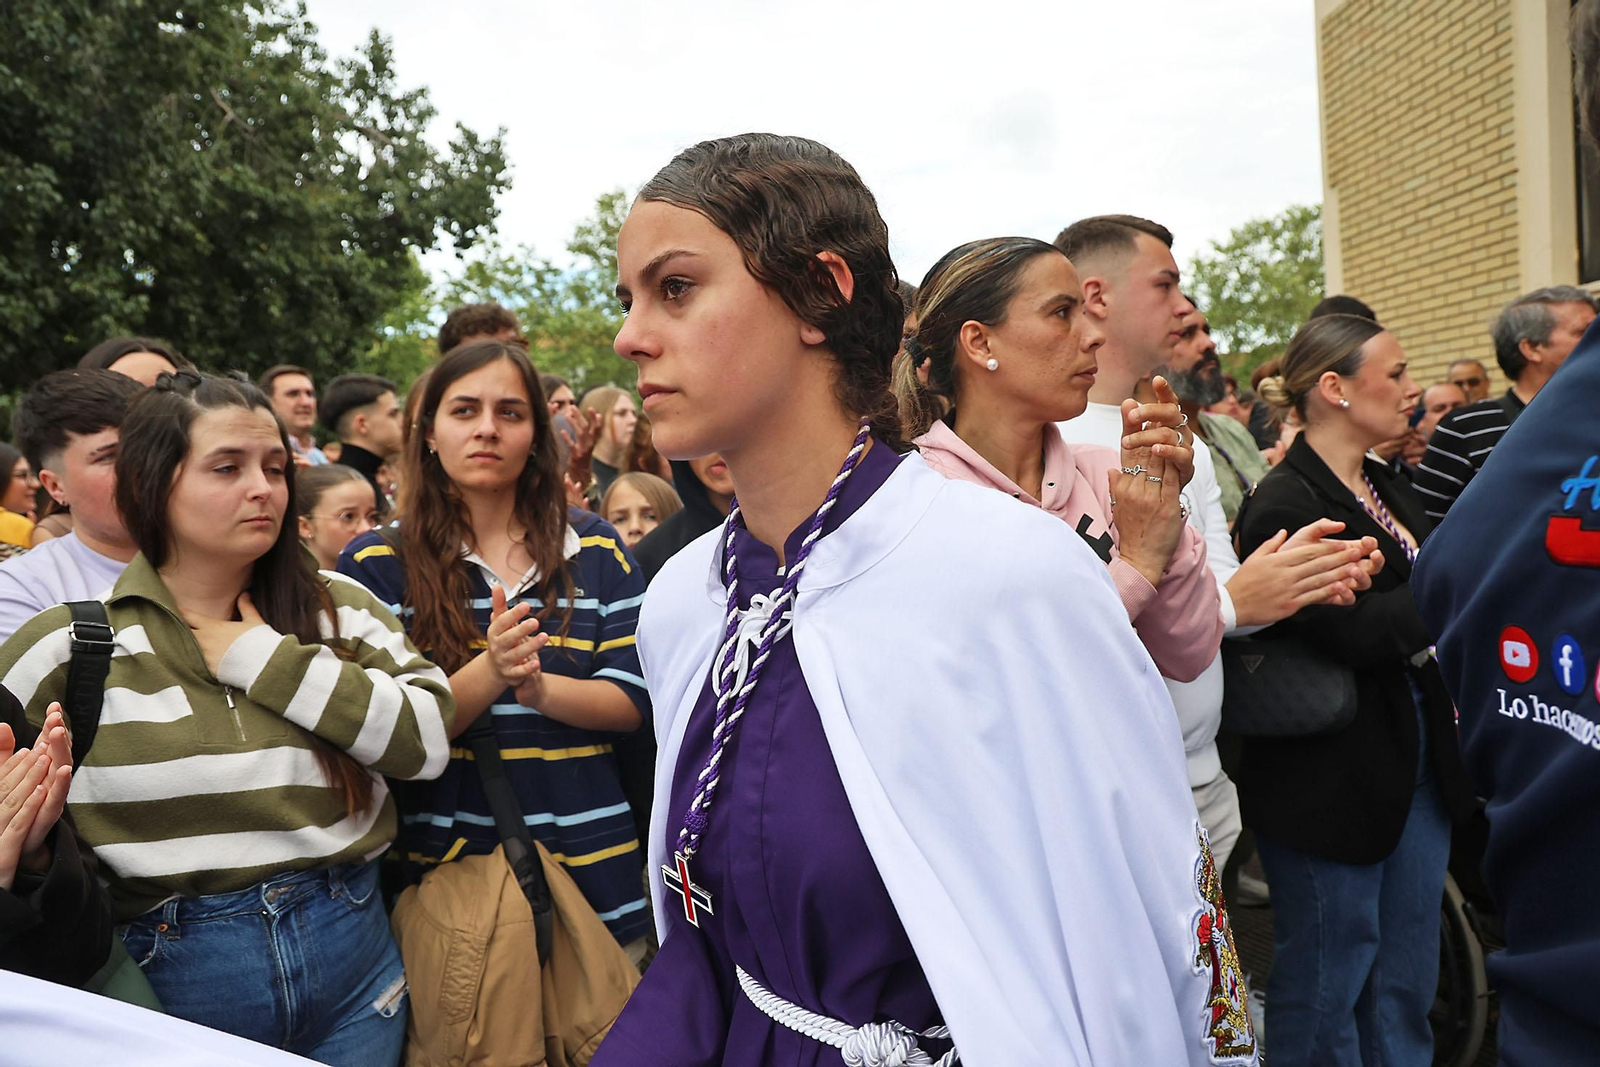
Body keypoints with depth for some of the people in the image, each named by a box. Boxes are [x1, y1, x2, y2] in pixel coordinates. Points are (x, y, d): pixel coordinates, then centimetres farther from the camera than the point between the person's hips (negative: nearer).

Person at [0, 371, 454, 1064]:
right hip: (170, 975, -1)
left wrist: (270, 661, -14)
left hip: (354, 959, 2)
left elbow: (427, 741, -13)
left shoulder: (339, 608, -1)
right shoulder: (67, 644, -4)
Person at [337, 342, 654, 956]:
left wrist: (540, 688, -21)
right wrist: (488, 674, -26)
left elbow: (632, 700, -1)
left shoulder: (595, 550, 4)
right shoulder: (377, 565, -1)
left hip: (589, 861, 2)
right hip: (446, 864, -1)